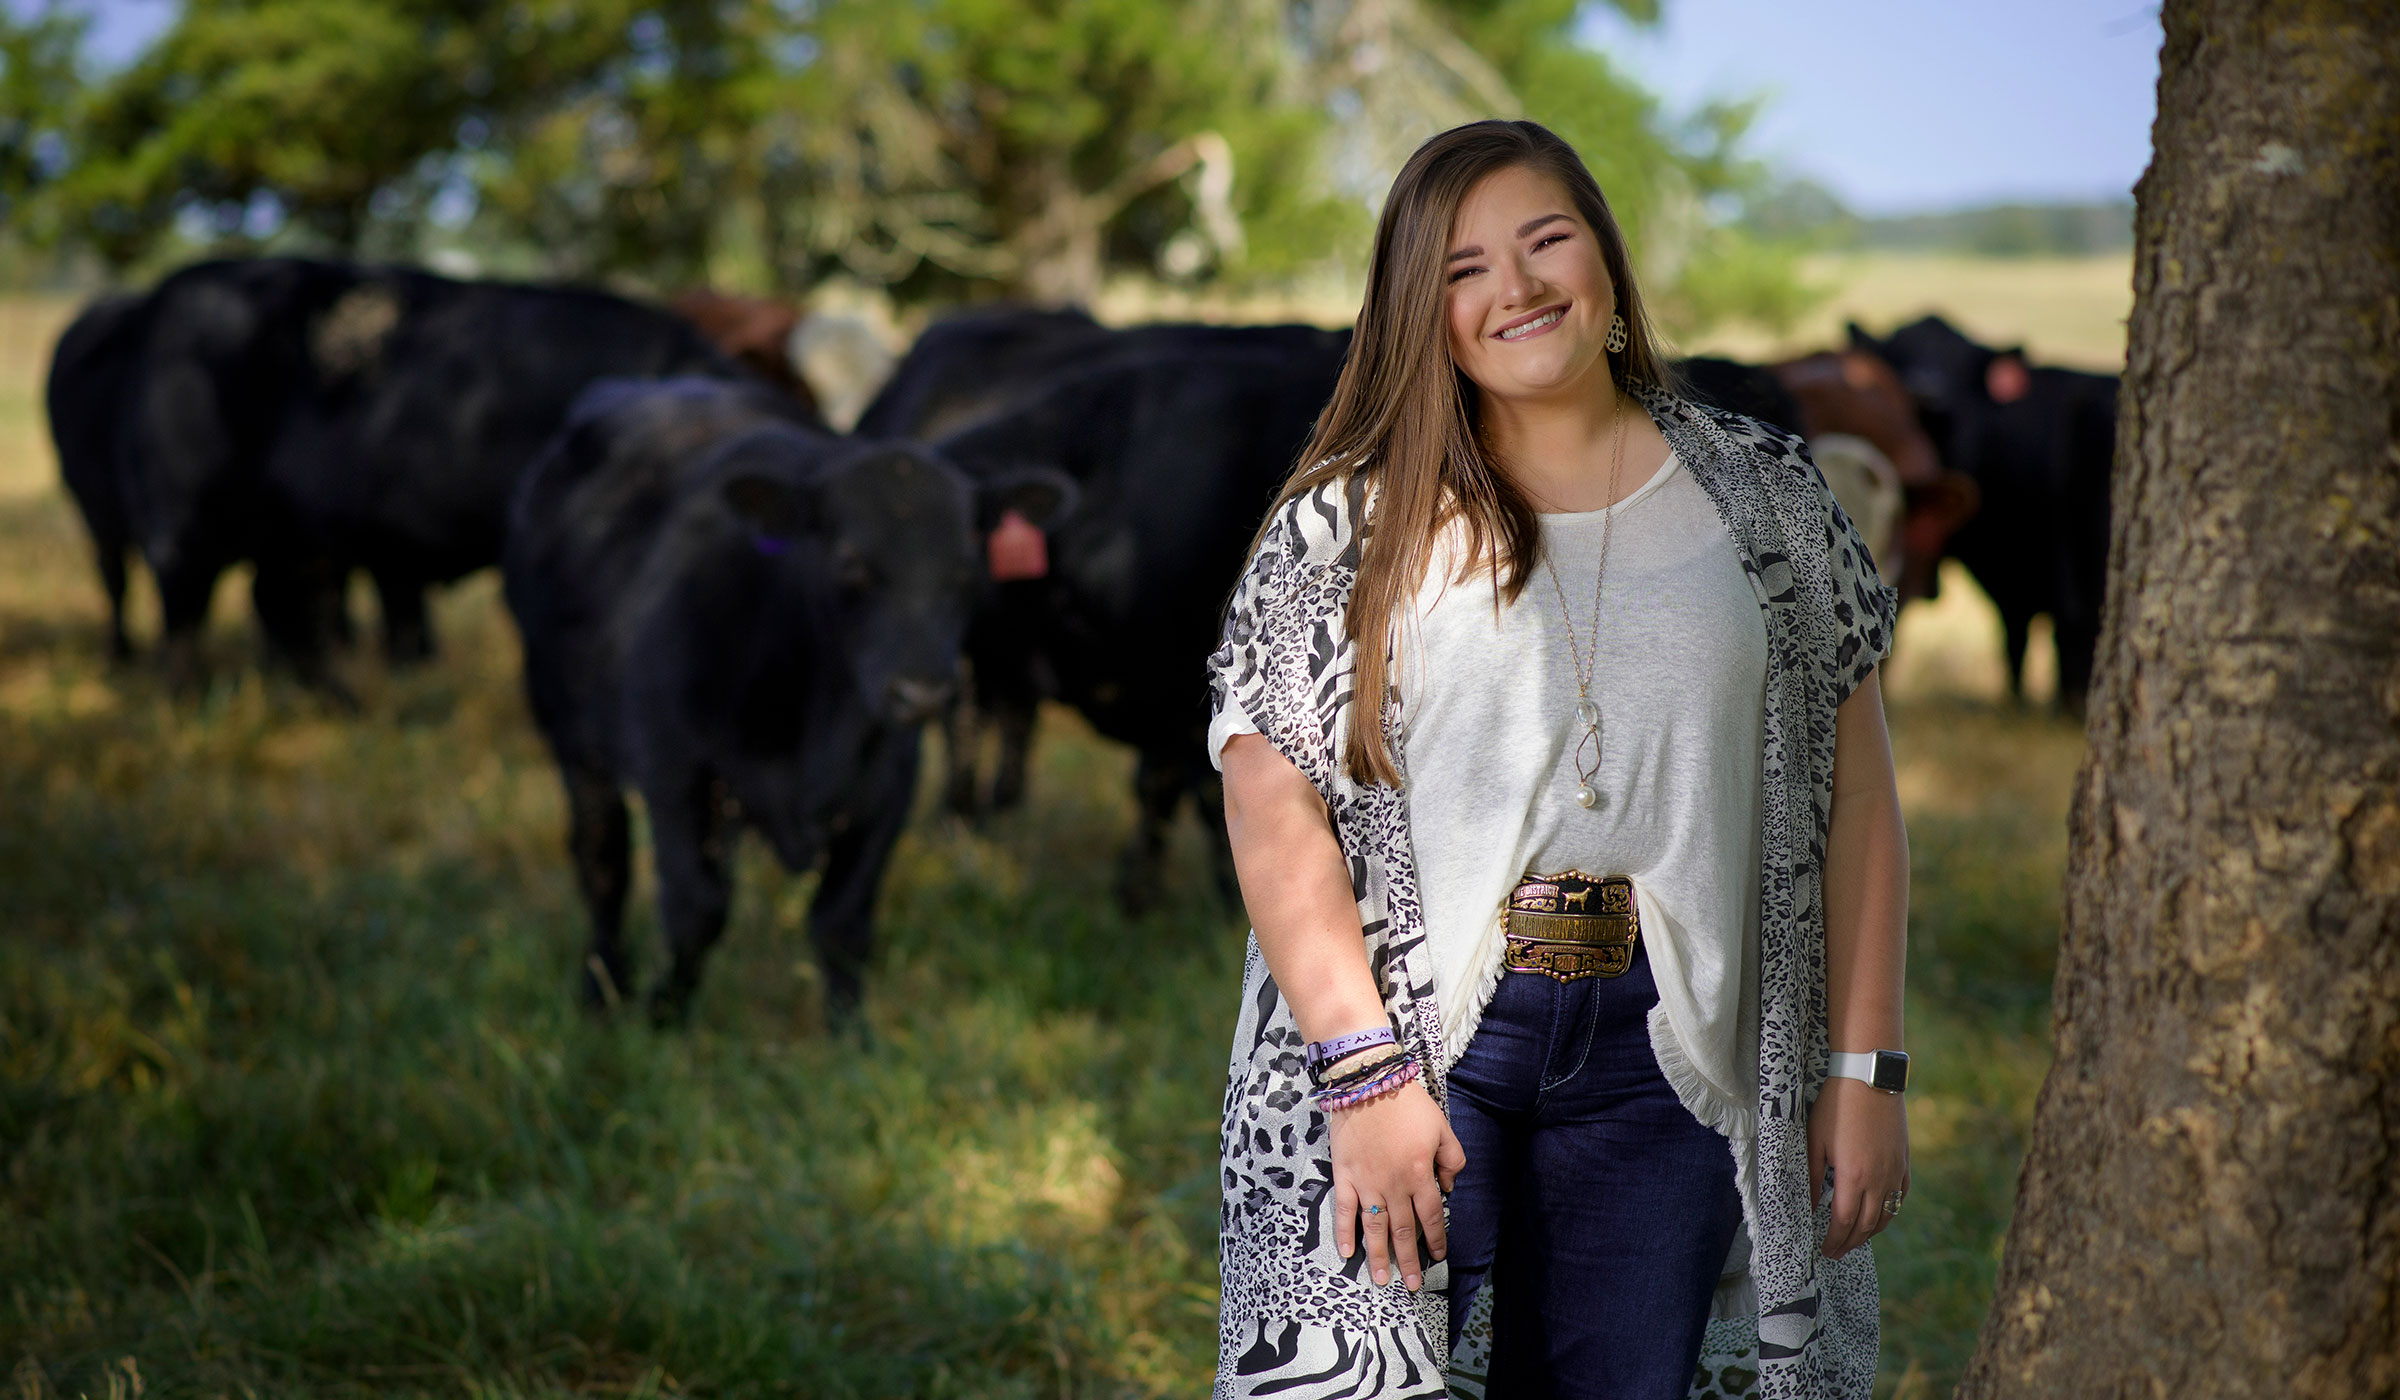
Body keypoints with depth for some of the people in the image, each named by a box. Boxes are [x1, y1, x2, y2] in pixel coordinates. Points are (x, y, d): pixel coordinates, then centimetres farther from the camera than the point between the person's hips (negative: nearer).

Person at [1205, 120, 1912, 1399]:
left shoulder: (1757, 497, 8)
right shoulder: (1351, 525, 3)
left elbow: (1855, 792, 8)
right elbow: (1270, 810, -5)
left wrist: (1865, 1070, 3)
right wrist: (1365, 1072, -15)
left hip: (1662, 1053, 2)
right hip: (1415, 1039, -2)